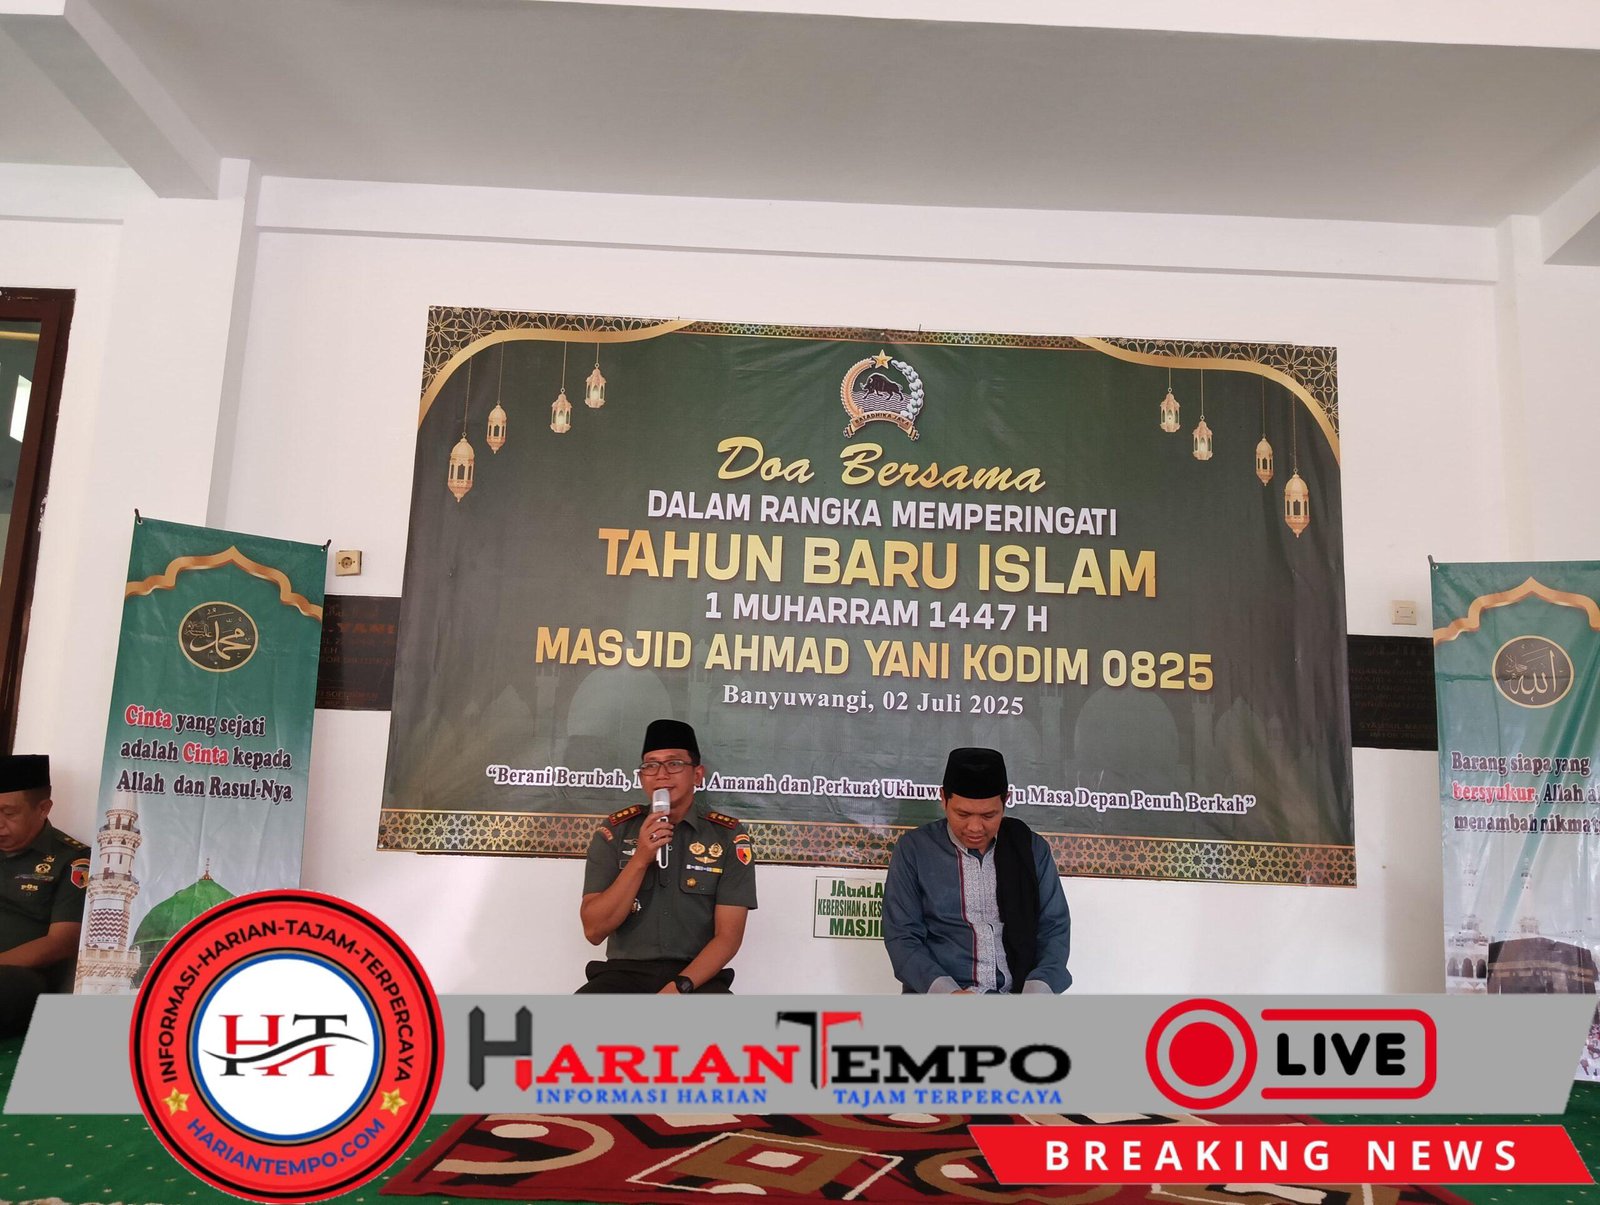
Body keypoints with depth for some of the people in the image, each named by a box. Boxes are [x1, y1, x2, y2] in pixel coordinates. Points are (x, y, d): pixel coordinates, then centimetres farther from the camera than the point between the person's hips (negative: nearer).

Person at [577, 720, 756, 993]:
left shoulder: (728, 837, 1)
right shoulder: (616, 831, 4)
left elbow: (728, 935, -3)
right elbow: (594, 930, -2)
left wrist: (679, 987, -19)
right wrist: (640, 860, -13)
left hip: (695, 977, 0)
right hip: (625, 973, 1)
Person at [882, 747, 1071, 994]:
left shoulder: (1032, 848, 9)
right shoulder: (913, 849, 3)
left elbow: (1054, 928, 8)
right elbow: (901, 937, 0)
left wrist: (1037, 990, -10)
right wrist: (945, 991, -16)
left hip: (1017, 993, 2)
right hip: (935, 998, -1)